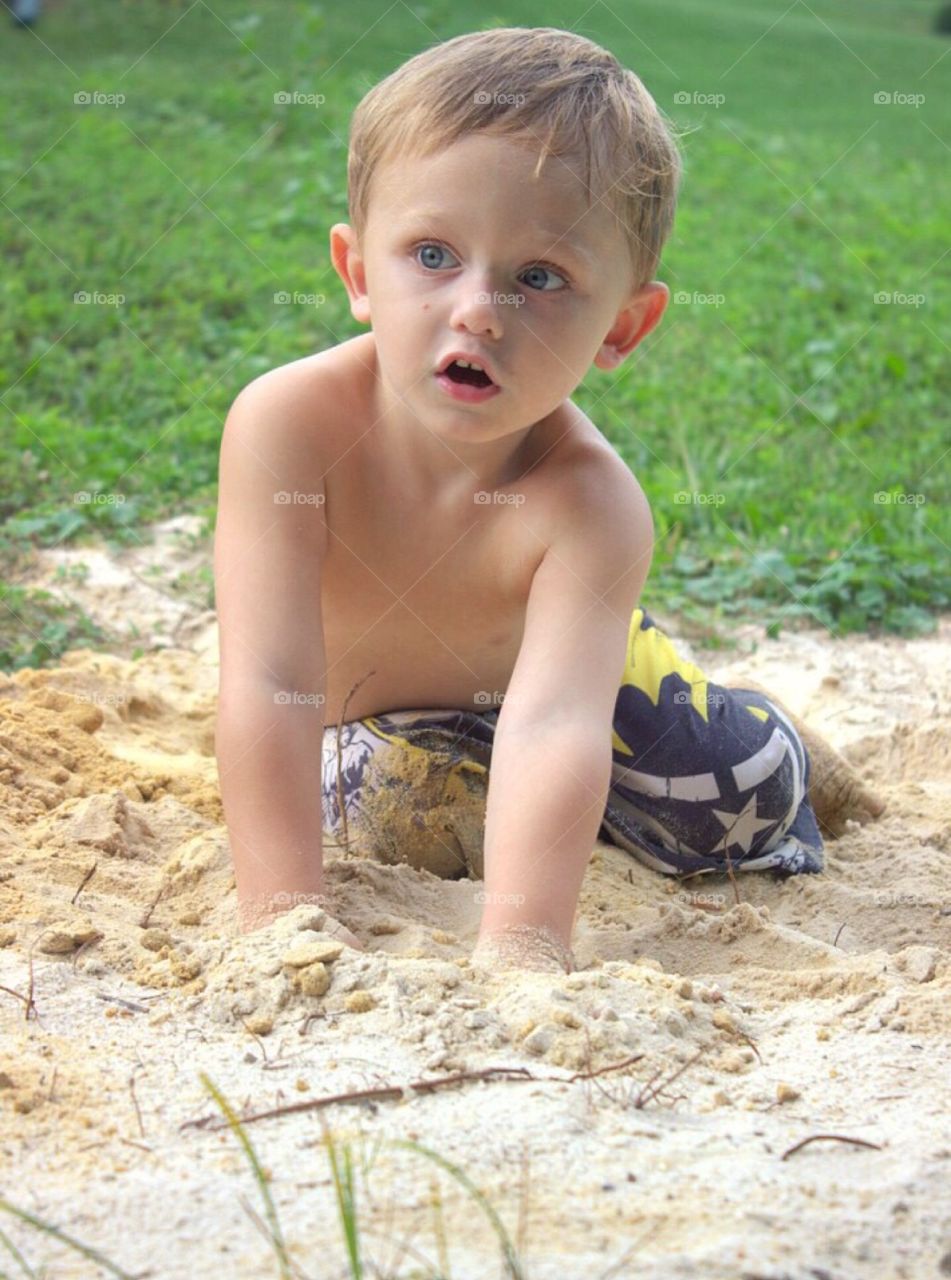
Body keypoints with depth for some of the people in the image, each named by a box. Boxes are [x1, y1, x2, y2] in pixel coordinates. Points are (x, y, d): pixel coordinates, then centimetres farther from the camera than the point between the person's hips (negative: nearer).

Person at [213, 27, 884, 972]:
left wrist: (521, 941, -60)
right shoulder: (288, 426, -39)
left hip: (531, 665, 0)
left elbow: (552, 724, -48)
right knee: (393, 816, -26)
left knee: (749, 792, -5)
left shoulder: (591, 503, -38)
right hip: (360, 716, 0)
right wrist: (280, 913, -48)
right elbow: (267, 686, -42)